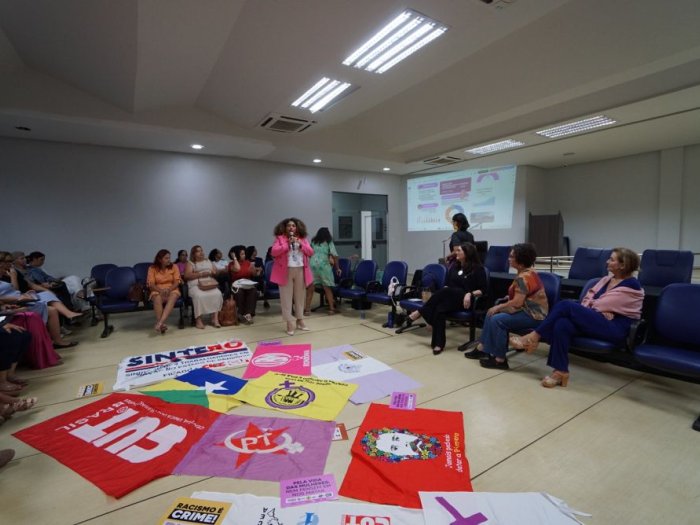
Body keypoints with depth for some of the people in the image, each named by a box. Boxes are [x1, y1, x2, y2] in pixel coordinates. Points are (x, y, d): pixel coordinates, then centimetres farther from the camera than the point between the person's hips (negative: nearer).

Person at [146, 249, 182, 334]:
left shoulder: (174, 267, 7)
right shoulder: (152, 268, 4)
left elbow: (177, 281, -1)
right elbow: (150, 284, -4)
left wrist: (169, 289, -21)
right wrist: (161, 290, -22)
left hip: (172, 290, 0)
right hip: (157, 291, 0)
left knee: (173, 297, -36)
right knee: (157, 299, -36)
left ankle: (160, 323, -49)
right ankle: (161, 324, -41)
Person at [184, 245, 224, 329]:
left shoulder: (208, 261, 25)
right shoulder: (190, 263, 12)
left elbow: (216, 272, 22)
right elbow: (187, 276, -4)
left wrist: (213, 272, -2)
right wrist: (201, 274, -11)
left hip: (210, 284, 3)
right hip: (195, 285, -3)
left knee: (217, 294, -28)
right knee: (199, 296, -35)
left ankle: (215, 318, -25)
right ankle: (198, 320, -24)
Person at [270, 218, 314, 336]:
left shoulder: (302, 238, 11)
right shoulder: (279, 238, 1)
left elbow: (310, 252, 3)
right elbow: (273, 252, -11)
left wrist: (300, 244, -10)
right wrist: (287, 244, -16)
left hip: (300, 270, 4)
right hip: (285, 271, -3)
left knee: (300, 296, 12)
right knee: (286, 296, -1)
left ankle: (300, 320, 25)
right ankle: (289, 322, 6)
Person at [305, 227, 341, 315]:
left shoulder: (313, 242, 21)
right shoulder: (329, 242, 14)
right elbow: (334, 255, 4)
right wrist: (337, 268, 11)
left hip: (312, 263, 2)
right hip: (323, 264, -1)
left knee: (310, 287, 4)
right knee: (327, 288, 8)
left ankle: (307, 309, 7)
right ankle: (331, 308, 11)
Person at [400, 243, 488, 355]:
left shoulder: (478, 269, -1)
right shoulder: (454, 266, 17)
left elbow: (483, 289, -3)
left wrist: (470, 294, -21)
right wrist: (442, 294, -3)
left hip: (465, 301, -5)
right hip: (449, 297, 5)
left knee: (445, 291, -34)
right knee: (440, 309, -32)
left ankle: (418, 313, -26)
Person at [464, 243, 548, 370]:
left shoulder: (523, 277, -23)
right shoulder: (529, 271, 10)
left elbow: (517, 303, -27)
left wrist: (498, 307, -15)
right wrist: (512, 297, 11)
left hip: (533, 315, -11)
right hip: (530, 310, 11)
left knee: (497, 320, -20)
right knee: (491, 314, 6)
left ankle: (500, 360, -10)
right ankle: (482, 348, 10)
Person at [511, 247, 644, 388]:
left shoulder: (631, 285, -3)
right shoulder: (607, 279, 20)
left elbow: (604, 304, -10)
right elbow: (589, 298, 14)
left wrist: (590, 305, 6)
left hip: (616, 329, -7)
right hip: (599, 322, 7)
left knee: (565, 305, -26)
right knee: (562, 324, -27)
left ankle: (534, 337, -19)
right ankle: (560, 371, -24)